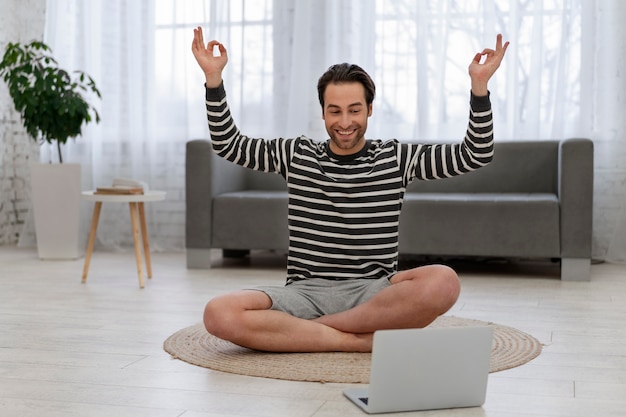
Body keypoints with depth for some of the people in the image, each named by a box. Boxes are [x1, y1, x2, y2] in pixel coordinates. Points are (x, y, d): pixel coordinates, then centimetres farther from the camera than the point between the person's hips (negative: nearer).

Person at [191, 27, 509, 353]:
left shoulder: (396, 158, 10)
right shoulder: (296, 155, 13)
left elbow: (476, 155, 6)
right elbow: (227, 145, 16)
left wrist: (479, 83, -4)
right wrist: (214, 77, 6)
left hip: (373, 294, 0)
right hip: (305, 292, 0)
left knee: (443, 282, -34)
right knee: (219, 315, -30)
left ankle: (300, 330, -21)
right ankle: (364, 341, -23)